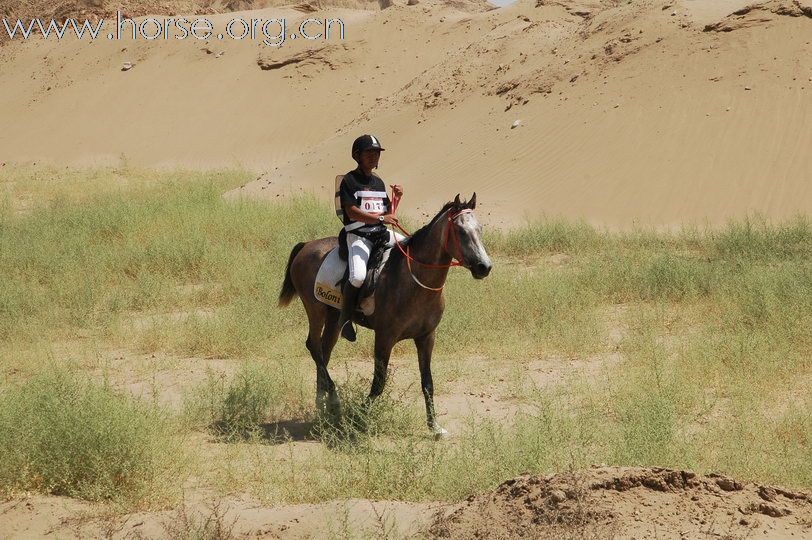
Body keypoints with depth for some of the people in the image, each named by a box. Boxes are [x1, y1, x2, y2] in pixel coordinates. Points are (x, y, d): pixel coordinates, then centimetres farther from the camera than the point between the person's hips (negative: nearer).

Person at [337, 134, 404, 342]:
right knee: (358, 276, -29)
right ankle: (345, 318, -9)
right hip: (358, 236, -7)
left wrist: (396, 198, 2)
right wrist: (380, 218, -25)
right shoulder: (349, 180, -4)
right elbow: (352, 211, -16)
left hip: (381, 234, 7)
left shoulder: (379, 182, 18)